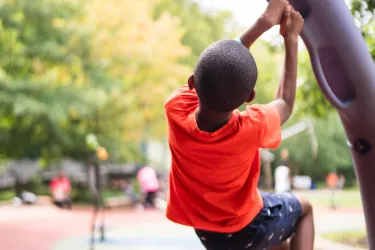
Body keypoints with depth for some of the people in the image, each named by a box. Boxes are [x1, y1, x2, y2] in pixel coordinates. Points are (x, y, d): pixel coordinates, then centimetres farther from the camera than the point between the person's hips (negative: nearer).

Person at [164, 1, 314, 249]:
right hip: (246, 228, -4)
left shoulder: (175, 109, -30)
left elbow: (216, 73, -11)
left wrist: (264, 22, -7)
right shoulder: (251, 129, -36)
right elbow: (285, 103, -11)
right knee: (303, 208, 26)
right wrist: (291, 40, -4)